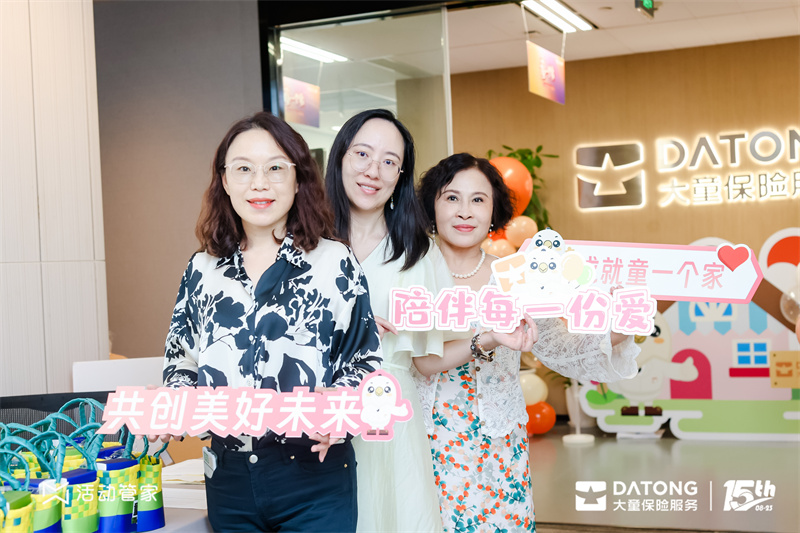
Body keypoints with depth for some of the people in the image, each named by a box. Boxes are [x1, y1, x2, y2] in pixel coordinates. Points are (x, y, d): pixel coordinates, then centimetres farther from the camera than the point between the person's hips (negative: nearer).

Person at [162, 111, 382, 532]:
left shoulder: (333, 262, -2)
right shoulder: (203, 270, 7)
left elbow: (363, 360, 0)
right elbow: (180, 362, 15)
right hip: (228, 478, 3)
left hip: (314, 472, -3)